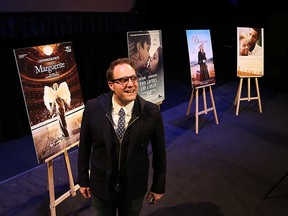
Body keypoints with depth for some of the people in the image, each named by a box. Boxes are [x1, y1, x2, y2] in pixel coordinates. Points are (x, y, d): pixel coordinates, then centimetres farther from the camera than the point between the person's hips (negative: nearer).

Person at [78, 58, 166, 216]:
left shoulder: (152, 112, -18)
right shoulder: (93, 108, -17)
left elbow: (159, 152, -7)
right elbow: (84, 146, -4)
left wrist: (158, 187, 2)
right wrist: (83, 180, 4)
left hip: (135, 189, 0)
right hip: (100, 187, 1)